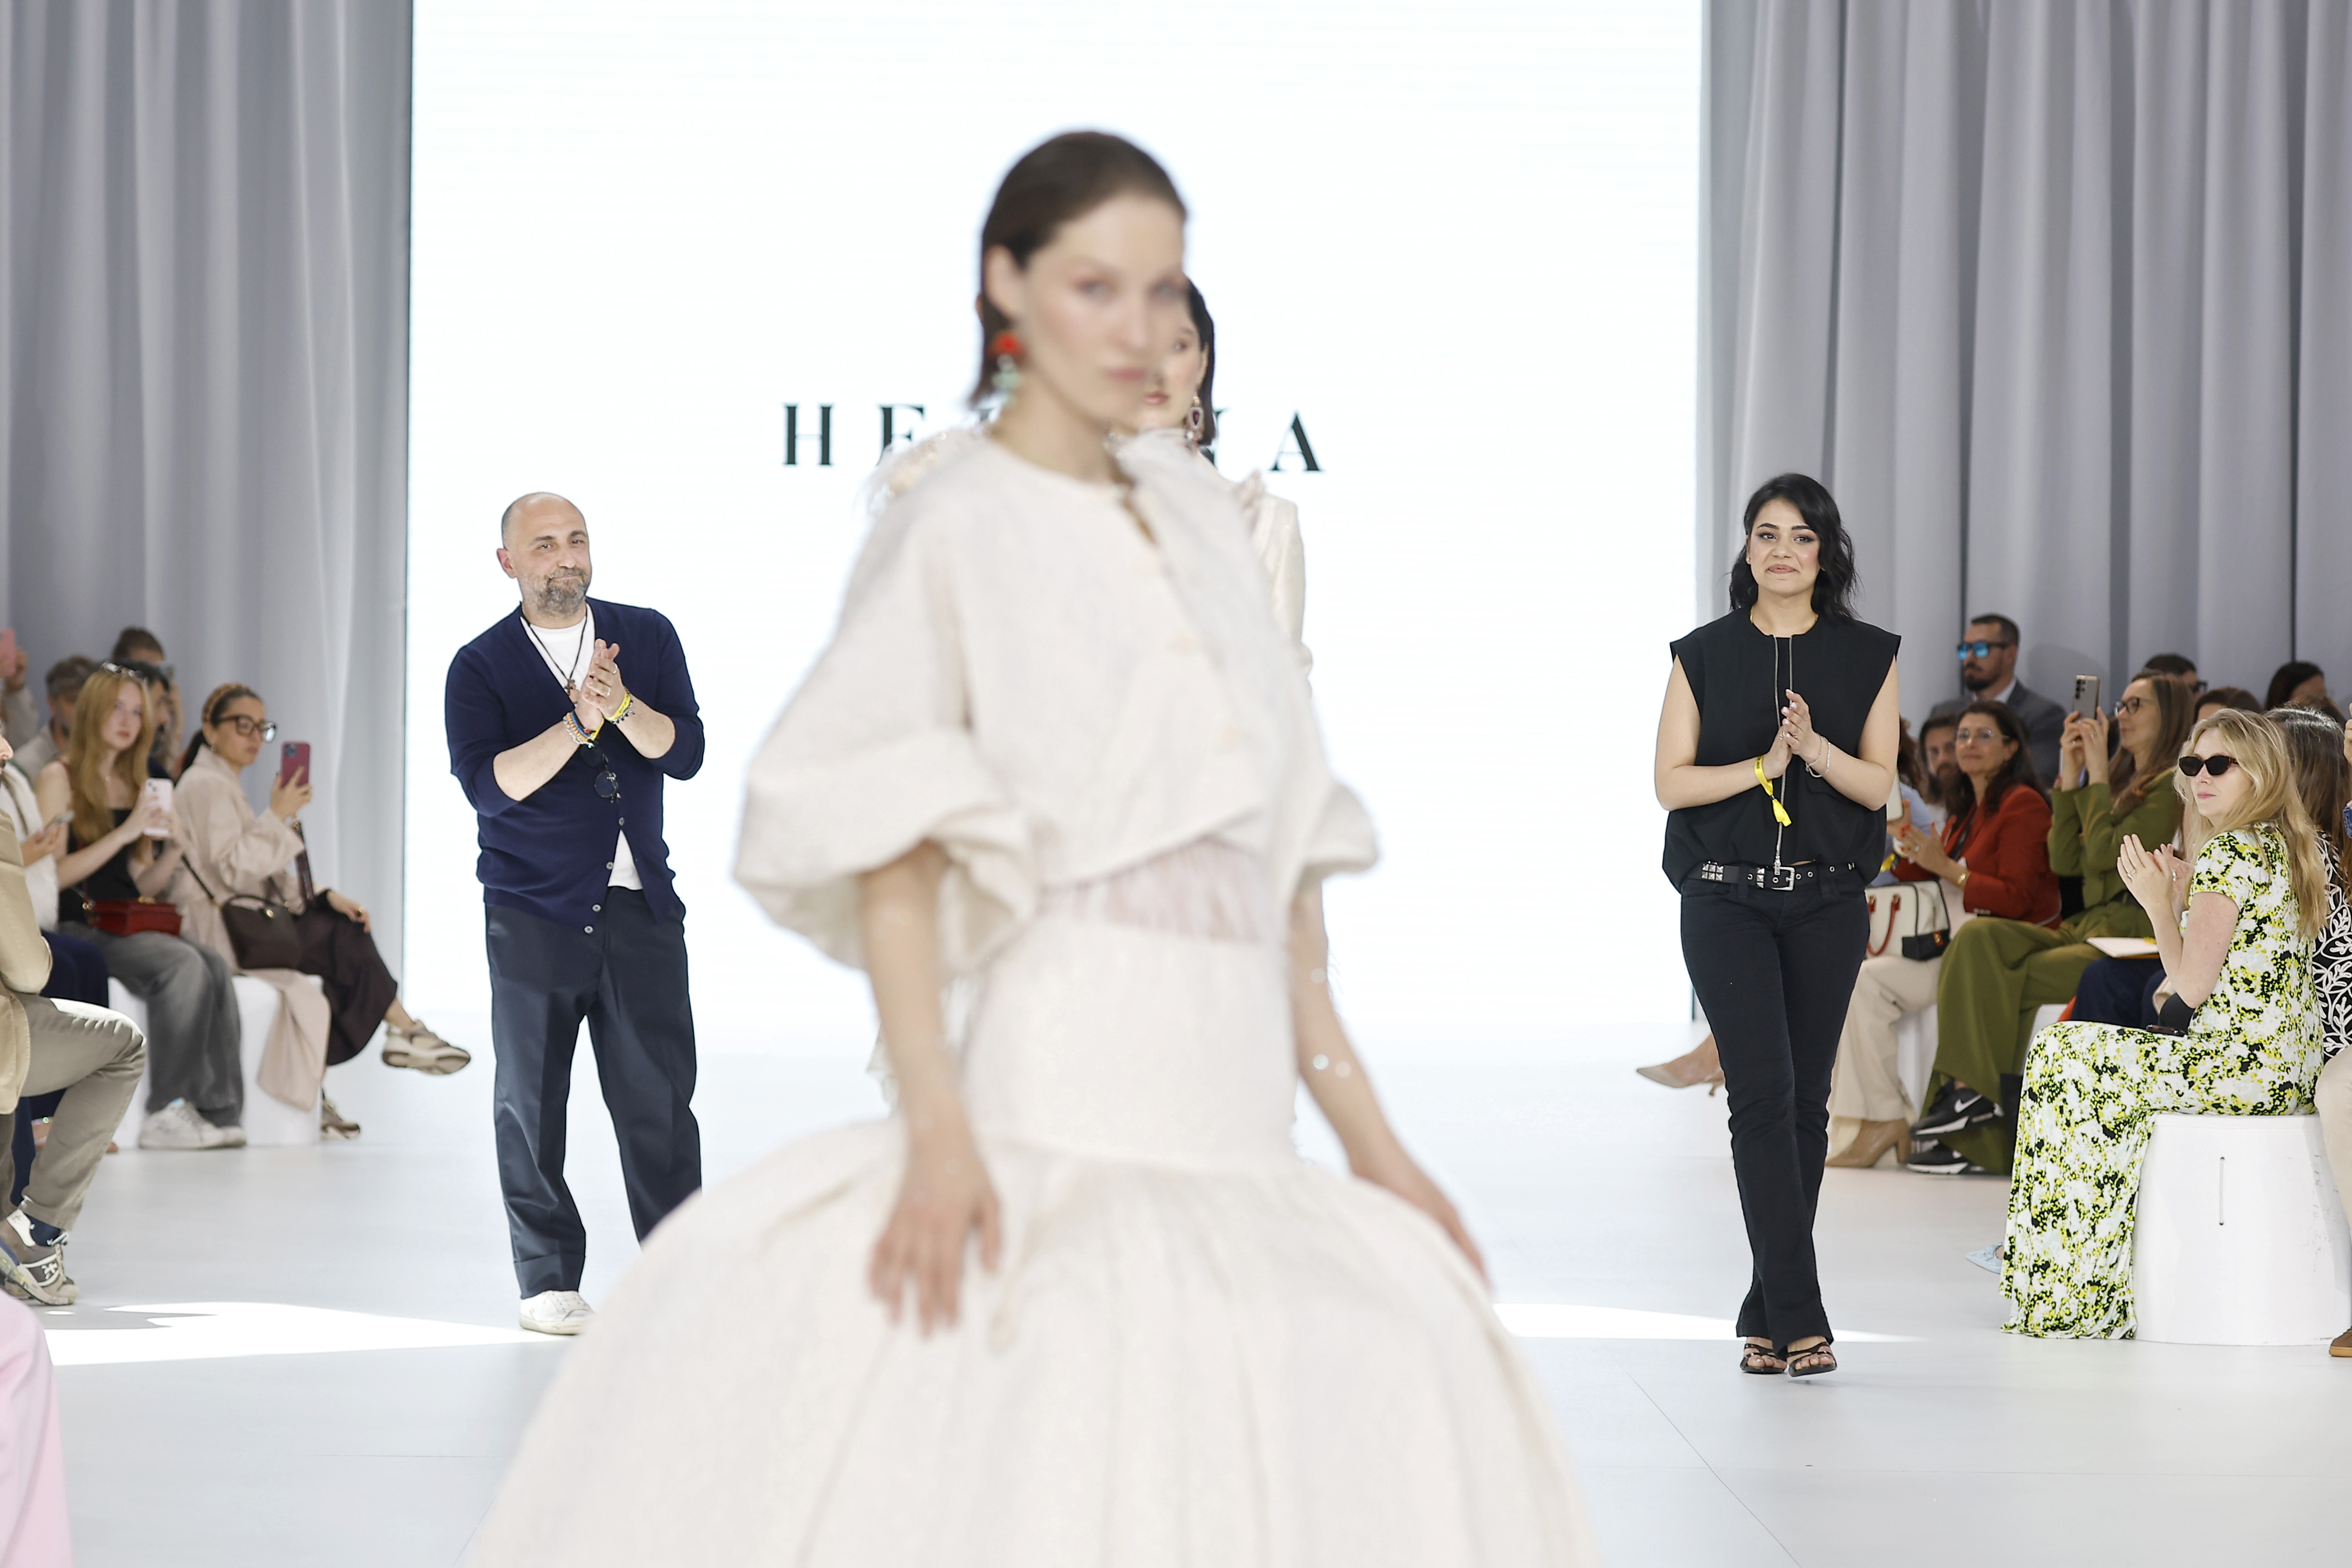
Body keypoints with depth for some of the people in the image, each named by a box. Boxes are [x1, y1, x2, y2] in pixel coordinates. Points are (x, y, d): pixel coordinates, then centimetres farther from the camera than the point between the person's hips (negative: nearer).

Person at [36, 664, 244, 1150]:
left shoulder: (133, 786, 20)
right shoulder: (60, 778, 0)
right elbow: (52, 875, -11)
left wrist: (173, 849, -1)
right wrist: (124, 833, -15)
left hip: (126, 926, 6)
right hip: (74, 927, -6)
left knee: (215, 967, -23)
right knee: (183, 963, -30)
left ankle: (219, 1111, -27)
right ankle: (166, 1113, -27)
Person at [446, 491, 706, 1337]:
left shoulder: (647, 636, 8)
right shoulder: (480, 666, 1)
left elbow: (685, 753, -1)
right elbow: (488, 784, -12)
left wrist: (622, 704, -19)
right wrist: (578, 726, -22)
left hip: (641, 906, 2)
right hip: (533, 910, -1)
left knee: (660, 1098, -1)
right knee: (532, 1101, 2)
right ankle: (549, 1278, 11)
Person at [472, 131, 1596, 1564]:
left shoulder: (1201, 518, 18)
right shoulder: (959, 529, 0)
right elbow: (890, 854, -8)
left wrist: (1371, 1135, 15)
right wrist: (936, 1125, -21)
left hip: (1238, 1124, 6)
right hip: (1073, 1108, -6)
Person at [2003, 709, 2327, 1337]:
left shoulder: (2227, 854, -15)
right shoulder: (2294, 846, 13)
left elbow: (2193, 986, -17)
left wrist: (2160, 904, -7)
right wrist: (2183, 898, 13)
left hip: (2239, 1066, -10)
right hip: (2293, 1068, 10)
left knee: (2064, 1056, 6)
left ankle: (2068, 1288, 14)